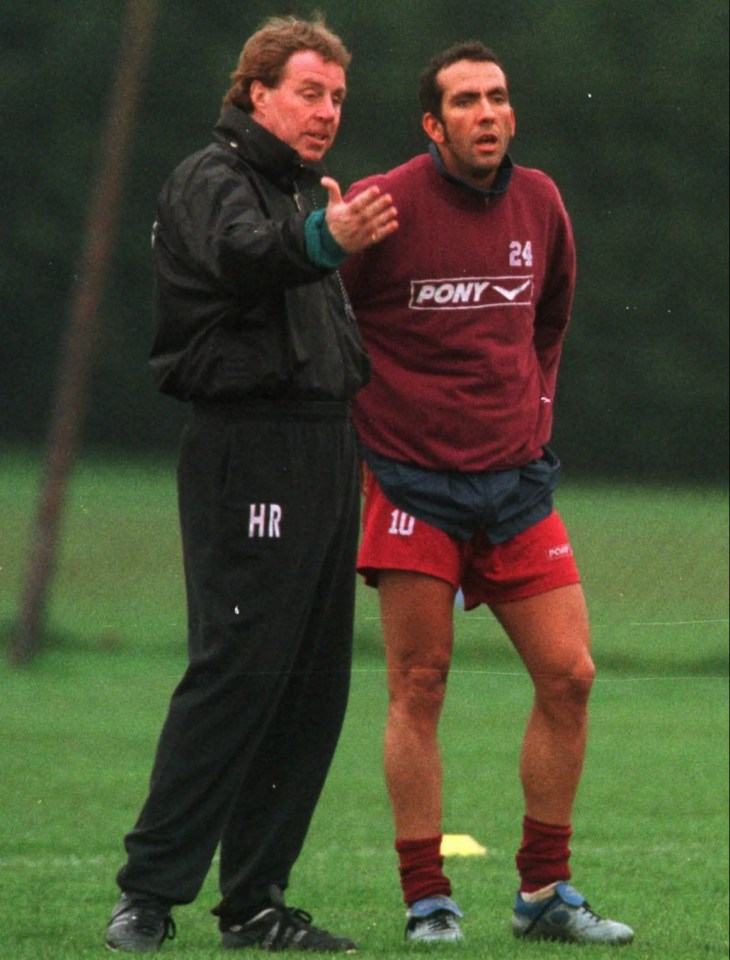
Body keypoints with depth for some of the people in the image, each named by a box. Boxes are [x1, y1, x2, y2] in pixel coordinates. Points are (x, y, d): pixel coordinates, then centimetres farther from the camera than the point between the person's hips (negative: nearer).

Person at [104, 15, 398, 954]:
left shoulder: (297, 194, 24)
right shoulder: (211, 180, -6)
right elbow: (239, 254, -30)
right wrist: (322, 240, -49)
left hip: (322, 453, 9)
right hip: (247, 446, -9)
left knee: (314, 685, 6)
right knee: (236, 670, -14)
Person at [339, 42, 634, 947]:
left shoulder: (538, 203, 7)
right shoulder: (384, 206, -11)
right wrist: (362, 431, -1)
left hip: (517, 481, 5)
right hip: (414, 482, -5)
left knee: (568, 676, 1)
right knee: (418, 689, -3)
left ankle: (544, 892, 12)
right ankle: (426, 901, 3)